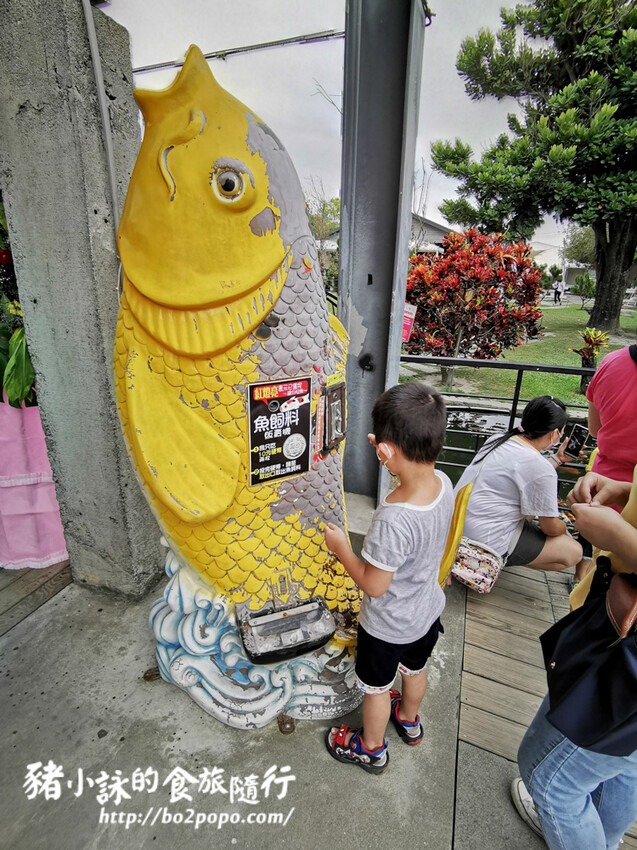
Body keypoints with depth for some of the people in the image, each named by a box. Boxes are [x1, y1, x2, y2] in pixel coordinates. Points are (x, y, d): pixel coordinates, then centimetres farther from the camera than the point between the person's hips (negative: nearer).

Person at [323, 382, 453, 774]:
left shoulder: (393, 520, -42)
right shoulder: (444, 483, -20)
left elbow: (374, 584, -29)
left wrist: (341, 547, -16)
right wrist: (392, 457, -6)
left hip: (388, 627, -7)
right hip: (429, 610, 7)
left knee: (376, 687, 23)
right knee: (415, 668, 34)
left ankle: (372, 749, 51)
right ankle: (409, 720, 64)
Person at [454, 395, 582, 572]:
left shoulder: (498, 439, 3)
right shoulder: (542, 470, -21)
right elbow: (551, 527, -8)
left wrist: (557, 458, 25)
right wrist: (564, 528, 14)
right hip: (486, 541, -9)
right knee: (574, 552, 5)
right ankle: (504, 558, 2)